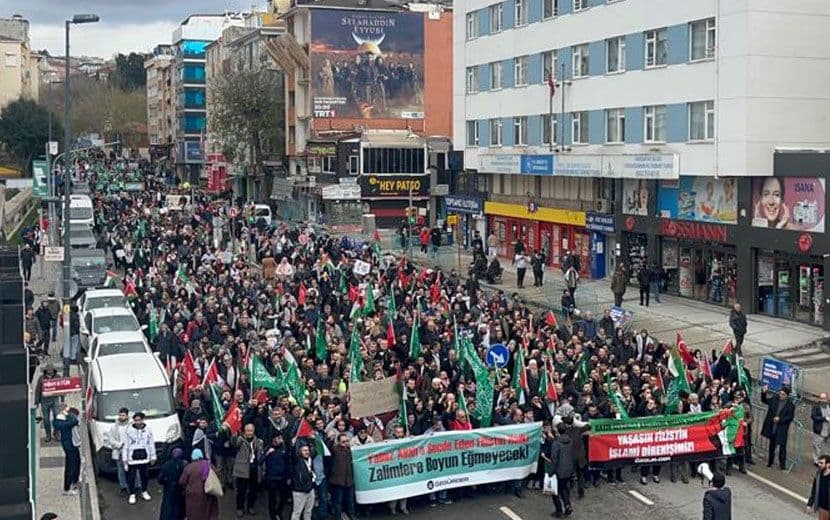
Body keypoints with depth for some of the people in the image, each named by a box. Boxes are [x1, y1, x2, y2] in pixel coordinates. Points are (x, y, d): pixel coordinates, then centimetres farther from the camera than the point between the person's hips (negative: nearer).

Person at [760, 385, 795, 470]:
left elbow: (790, 417, -10)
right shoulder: (774, 399, 1)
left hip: (782, 429, -4)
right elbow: (764, 400, 14)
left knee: (782, 446, -5)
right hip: (772, 428, 4)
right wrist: (764, 393, -4)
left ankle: (782, 464, 2)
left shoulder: (790, 405, -10)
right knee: (772, 445, 17)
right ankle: (770, 462, 28)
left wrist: (780, 419, -19)